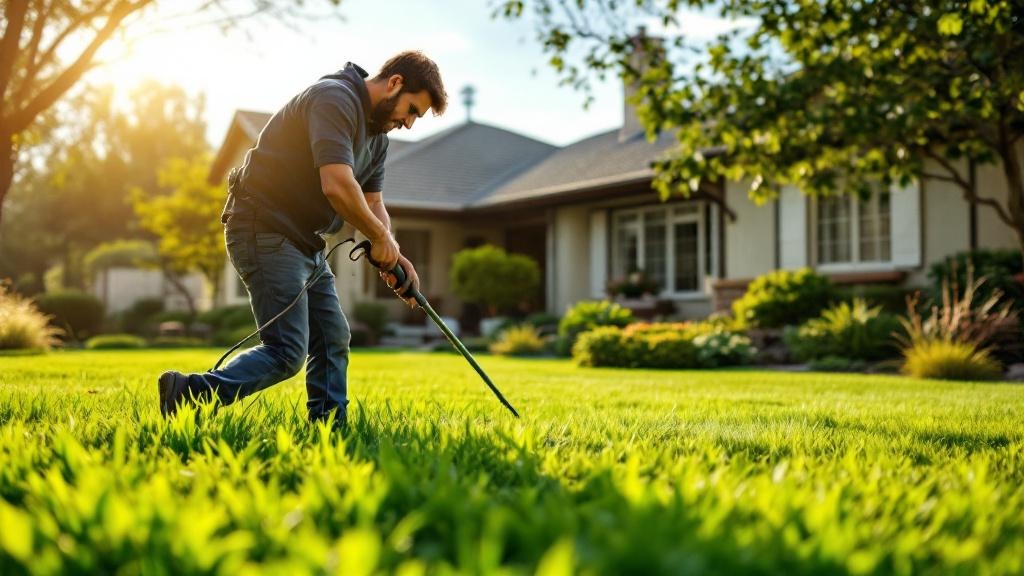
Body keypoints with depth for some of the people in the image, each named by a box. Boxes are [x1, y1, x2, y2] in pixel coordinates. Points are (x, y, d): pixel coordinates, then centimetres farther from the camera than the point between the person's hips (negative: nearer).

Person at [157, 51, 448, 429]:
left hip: (304, 241, 11)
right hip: (264, 231, -11)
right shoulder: (335, 99, -18)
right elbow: (337, 186, -30)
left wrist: (393, 256, -3)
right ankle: (186, 394, -10)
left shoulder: (376, 134, 15)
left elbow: (372, 203, 15)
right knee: (287, 353, -14)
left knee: (333, 340, 10)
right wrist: (380, 236, -16)